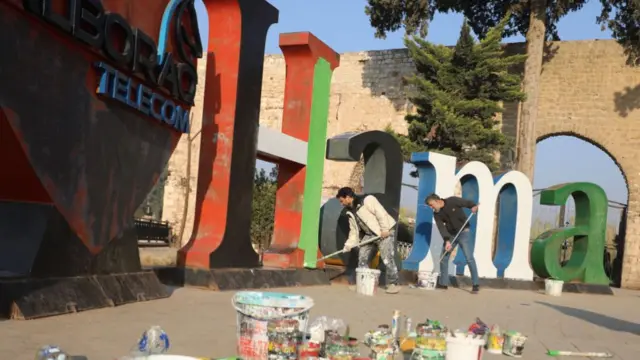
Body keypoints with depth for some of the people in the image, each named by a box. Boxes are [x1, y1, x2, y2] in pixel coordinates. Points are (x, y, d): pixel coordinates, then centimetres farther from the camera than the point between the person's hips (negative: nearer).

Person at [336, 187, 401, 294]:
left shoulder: (367, 200, -18)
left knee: (387, 259, -11)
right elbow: (354, 230, 11)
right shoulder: (351, 212, 9)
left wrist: (385, 230, -23)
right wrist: (349, 244, 1)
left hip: (385, 232, -9)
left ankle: (393, 284, -1)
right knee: (362, 257, 6)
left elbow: (381, 213, -22)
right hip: (370, 234, 9)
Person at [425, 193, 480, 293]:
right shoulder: (437, 214, -2)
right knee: (443, 258, 5)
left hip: (463, 233, -6)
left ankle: (476, 284, -9)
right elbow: (441, 228, -12)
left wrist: (474, 206, -33)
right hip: (451, 235, 6)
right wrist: (447, 241, -26)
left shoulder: (452, 201, -14)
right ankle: (443, 283, 15)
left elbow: (467, 203, -9)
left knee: (469, 258, -13)